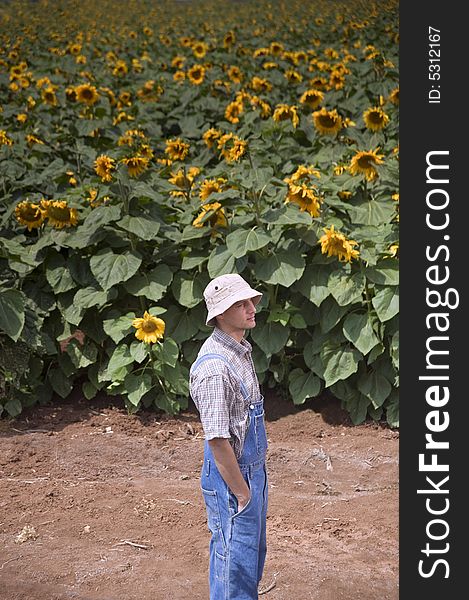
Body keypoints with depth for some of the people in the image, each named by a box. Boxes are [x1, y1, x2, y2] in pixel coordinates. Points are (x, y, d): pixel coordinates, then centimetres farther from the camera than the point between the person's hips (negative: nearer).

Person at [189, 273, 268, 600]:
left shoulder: (240, 350, 7)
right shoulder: (214, 365, -25)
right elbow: (217, 438, -25)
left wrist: (256, 479, 17)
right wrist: (241, 492, -19)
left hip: (252, 469, 10)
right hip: (231, 475, -10)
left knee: (254, 552, 21)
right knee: (235, 559, 3)